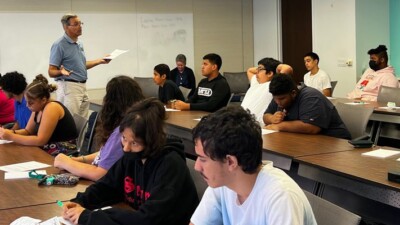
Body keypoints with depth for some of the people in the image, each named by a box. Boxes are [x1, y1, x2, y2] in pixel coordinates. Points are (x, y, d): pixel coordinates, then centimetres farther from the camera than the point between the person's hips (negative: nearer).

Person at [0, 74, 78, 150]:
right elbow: (28, 131, 14)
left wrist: (11, 137, -22)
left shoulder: (52, 108, -21)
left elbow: (40, 140, -25)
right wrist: (11, 132, -6)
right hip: (51, 150, 8)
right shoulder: (38, 109, 5)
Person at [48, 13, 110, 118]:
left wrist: (100, 61, 19)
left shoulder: (79, 44, 14)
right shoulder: (59, 45, -12)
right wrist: (61, 72, -32)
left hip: (82, 86, 9)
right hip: (69, 87, -9)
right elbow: (51, 72, -12)